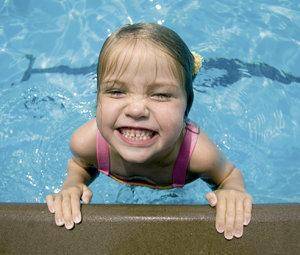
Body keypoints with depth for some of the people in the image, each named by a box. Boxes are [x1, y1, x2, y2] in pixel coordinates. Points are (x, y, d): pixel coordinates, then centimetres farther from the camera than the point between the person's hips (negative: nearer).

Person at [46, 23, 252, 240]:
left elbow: (229, 175, -20)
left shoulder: (197, 153, -45)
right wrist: (71, 187, -33)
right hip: (121, 190, 1)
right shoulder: (87, 142, -39)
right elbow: (79, 166, -12)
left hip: (174, 195, 0)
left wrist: (234, 191, -43)